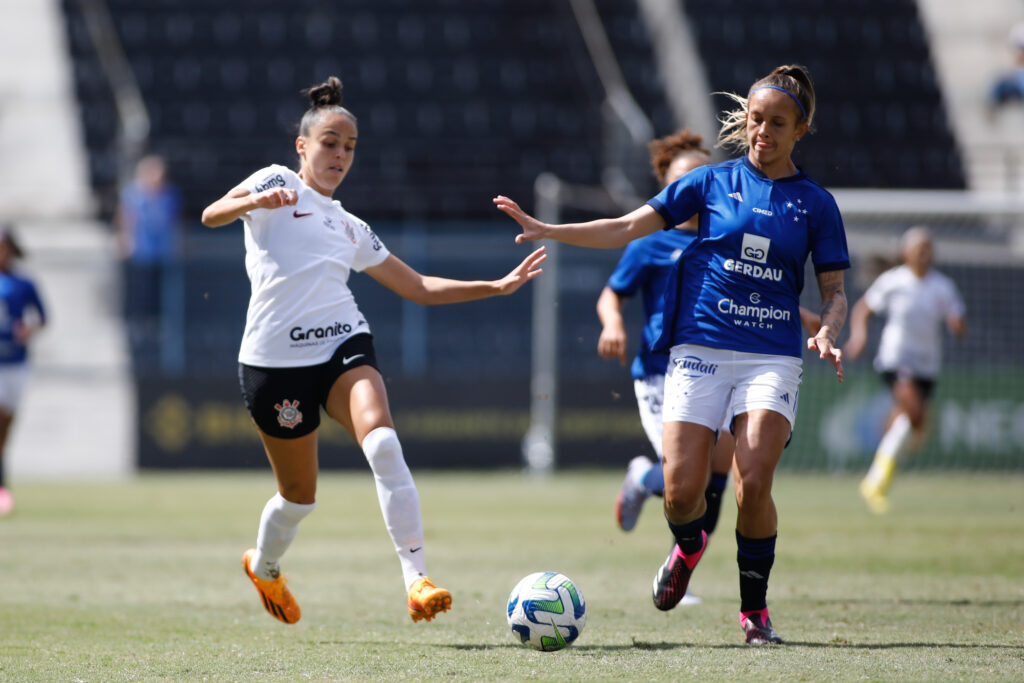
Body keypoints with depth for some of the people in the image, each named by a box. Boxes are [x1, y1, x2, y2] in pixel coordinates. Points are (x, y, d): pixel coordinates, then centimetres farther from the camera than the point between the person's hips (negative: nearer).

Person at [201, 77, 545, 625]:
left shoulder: (351, 229, 24)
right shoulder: (277, 184, 8)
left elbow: (418, 288, 28)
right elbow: (211, 214, -10)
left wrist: (496, 287, 20)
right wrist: (254, 201, -32)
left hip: (344, 346, 3)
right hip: (275, 356, -3)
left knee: (382, 441, -27)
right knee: (299, 493, 6)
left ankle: (417, 579, -31)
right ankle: (264, 566, 40)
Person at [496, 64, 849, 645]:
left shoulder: (815, 204, 7)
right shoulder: (713, 182, 7)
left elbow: (835, 291, 10)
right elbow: (627, 229, 6)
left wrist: (827, 332, -12)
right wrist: (548, 231, -4)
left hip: (772, 357, -1)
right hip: (700, 350, 1)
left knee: (753, 485, -17)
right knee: (682, 491, -8)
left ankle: (755, 608, 3)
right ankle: (690, 545, 29)